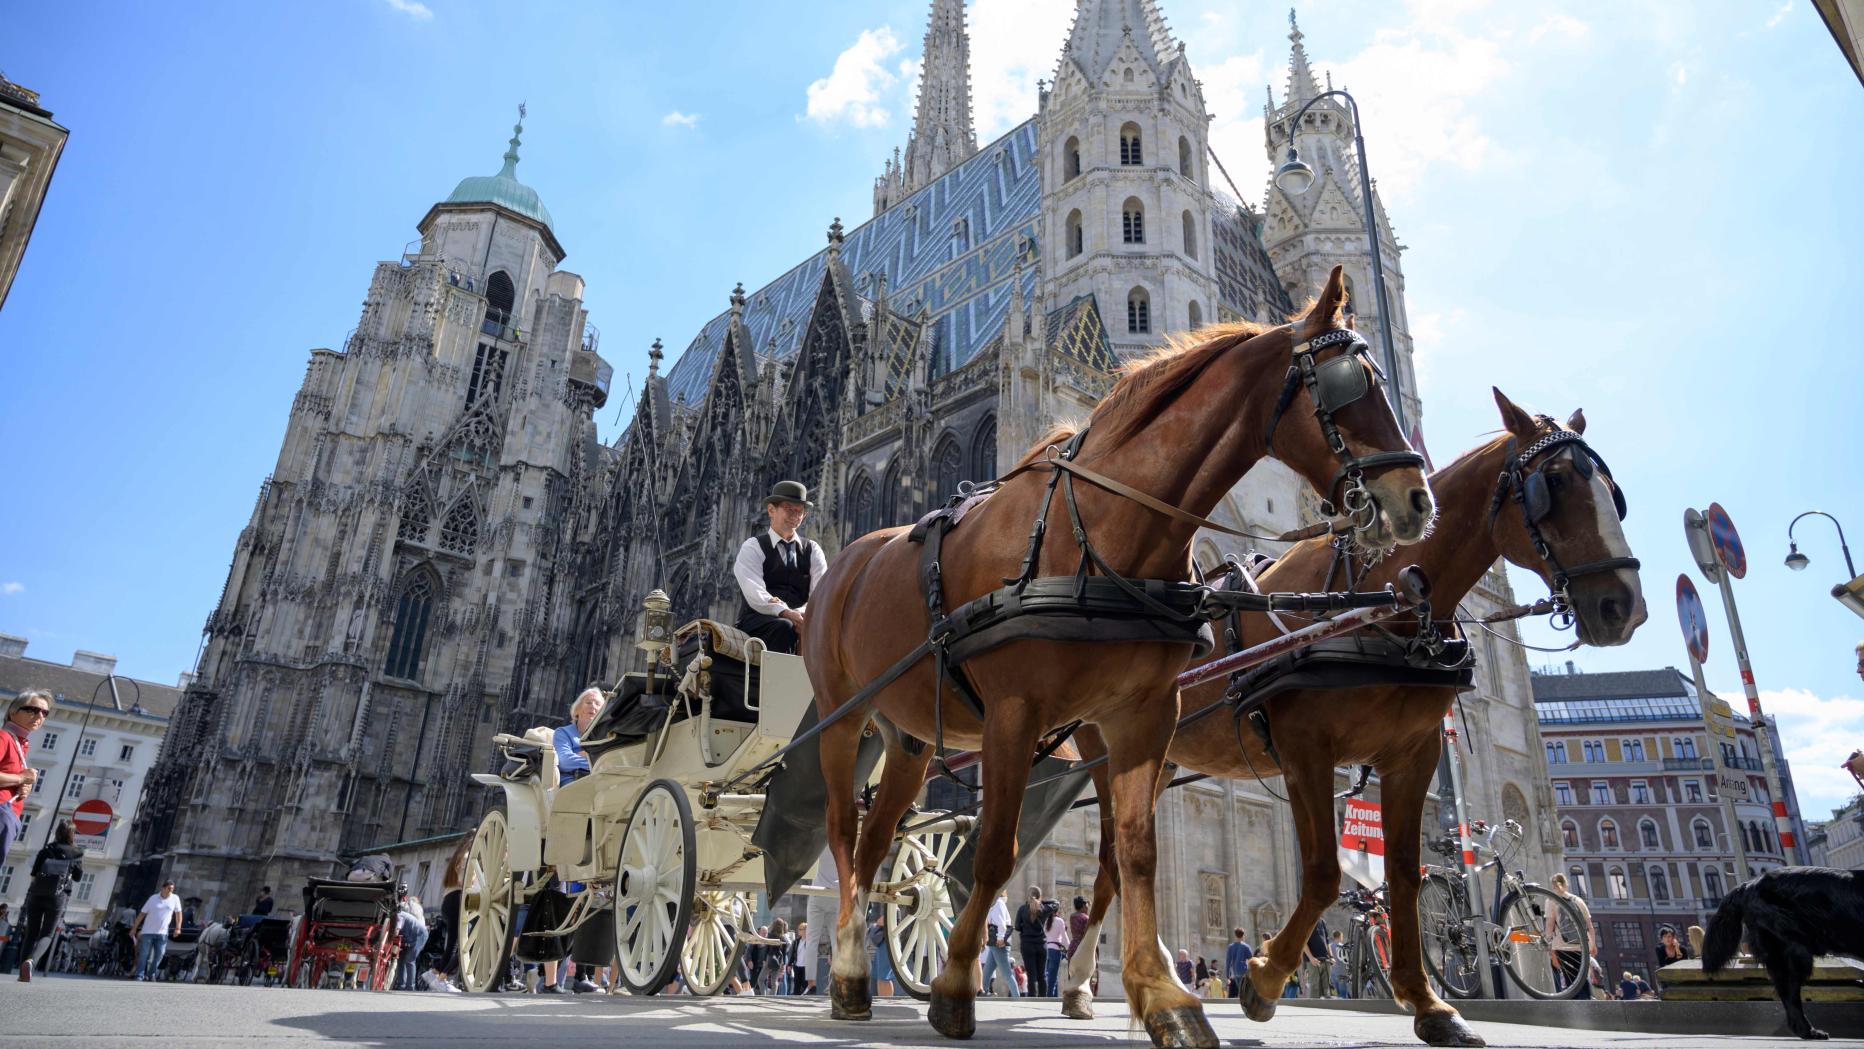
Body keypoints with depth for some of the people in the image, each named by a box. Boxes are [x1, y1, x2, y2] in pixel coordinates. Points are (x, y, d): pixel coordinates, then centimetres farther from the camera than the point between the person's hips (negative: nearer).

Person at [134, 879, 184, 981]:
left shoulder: (175, 899, 2)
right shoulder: (153, 898, -1)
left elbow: (178, 913, 10)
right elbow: (142, 914, 3)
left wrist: (178, 928, 5)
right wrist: (134, 928, 0)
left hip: (162, 933, 1)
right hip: (147, 931, -1)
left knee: (159, 955, 0)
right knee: (143, 954, -3)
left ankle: (151, 975, 13)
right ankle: (139, 976, 2)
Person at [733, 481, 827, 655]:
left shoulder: (812, 549, 18)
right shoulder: (753, 547, 6)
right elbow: (755, 595, -11)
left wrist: (802, 613, -21)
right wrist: (787, 614, -29)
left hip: (800, 618, 3)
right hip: (757, 621, -3)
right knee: (783, 627, -36)